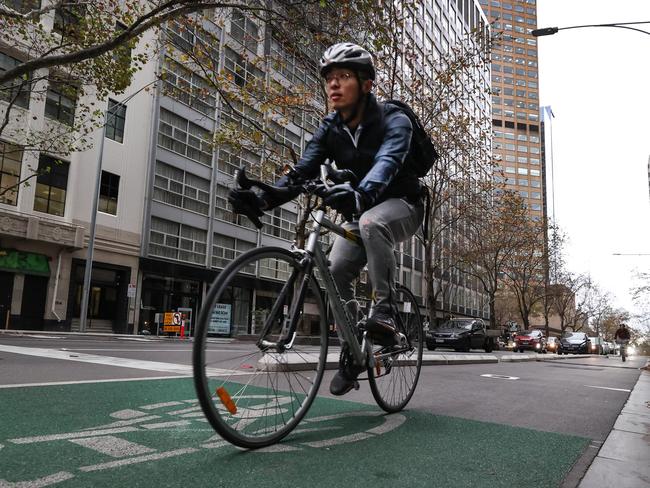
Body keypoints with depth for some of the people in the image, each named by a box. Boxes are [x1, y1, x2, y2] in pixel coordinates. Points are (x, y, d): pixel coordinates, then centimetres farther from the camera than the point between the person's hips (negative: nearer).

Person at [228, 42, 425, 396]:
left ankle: (384, 307, -24)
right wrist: (262, 198, -34)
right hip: (361, 212, 5)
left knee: (371, 223, -39)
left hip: (401, 205, -5)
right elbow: (302, 171, -15)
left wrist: (360, 195, -62)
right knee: (336, 270, -15)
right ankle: (351, 350, 3)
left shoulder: (393, 120, -20)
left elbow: (387, 163, -40)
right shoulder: (329, 129, -4)